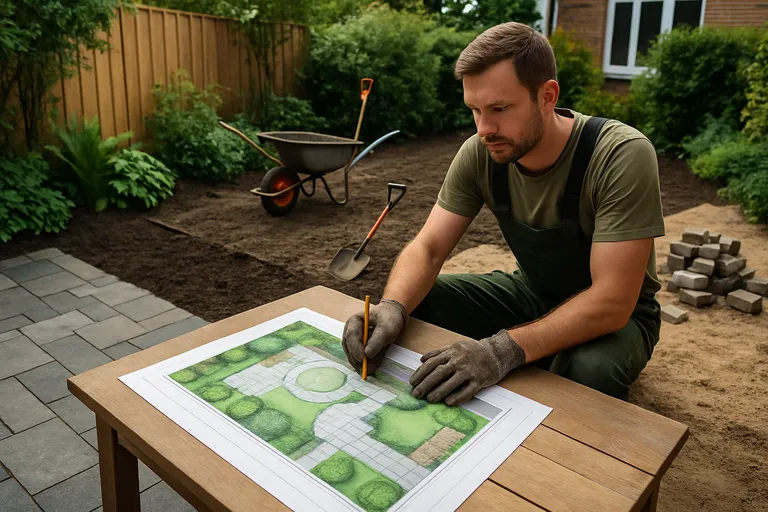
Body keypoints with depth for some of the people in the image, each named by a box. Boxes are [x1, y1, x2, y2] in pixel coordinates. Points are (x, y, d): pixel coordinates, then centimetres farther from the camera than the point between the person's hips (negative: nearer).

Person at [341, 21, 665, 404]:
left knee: (589, 372, -37)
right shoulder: (479, 154, -14)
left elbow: (612, 301, -33)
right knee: (412, 305, -13)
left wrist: (504, 349, -45)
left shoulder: (622, 156, -29)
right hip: (531, 291, 4)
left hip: (614, 315, -3)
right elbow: (428, 248, -14)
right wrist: (392, 308, -36)